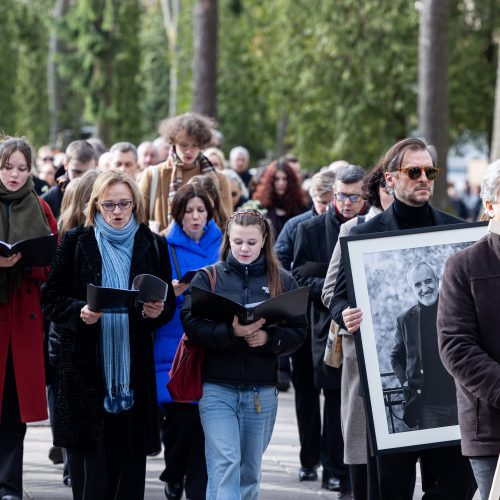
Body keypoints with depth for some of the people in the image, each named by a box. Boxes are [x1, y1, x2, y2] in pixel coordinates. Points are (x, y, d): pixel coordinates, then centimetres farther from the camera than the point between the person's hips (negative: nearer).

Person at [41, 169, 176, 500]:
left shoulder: (153, 245, 9)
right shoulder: (76, 242, 4)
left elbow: (169, 303, 12)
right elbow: (51, 299, 3)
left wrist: (157, 311, -11)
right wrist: (80, 312, -17)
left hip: (133, 369, 2)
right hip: (85, 365, -1)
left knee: (130, 458, 1)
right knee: (89, 464, -4)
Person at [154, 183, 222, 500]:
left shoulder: (221, 246, 8)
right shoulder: (166, 248, 4)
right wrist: (173, 292, -16)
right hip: (175, 340, -1)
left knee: (204, 416, -3)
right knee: (180, 412, -6)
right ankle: (174, 473, 21)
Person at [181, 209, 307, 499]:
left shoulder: (282, 281, 7)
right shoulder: (208, 278, 4)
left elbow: (299, 332, 3)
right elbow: (191, 325, -9)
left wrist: (269, 338, -17)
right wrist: (232, 332, -24)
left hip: (262, 391, 2)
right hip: (218, 387, -2)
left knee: (250, 472, 11)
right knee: (225, 464, -15)